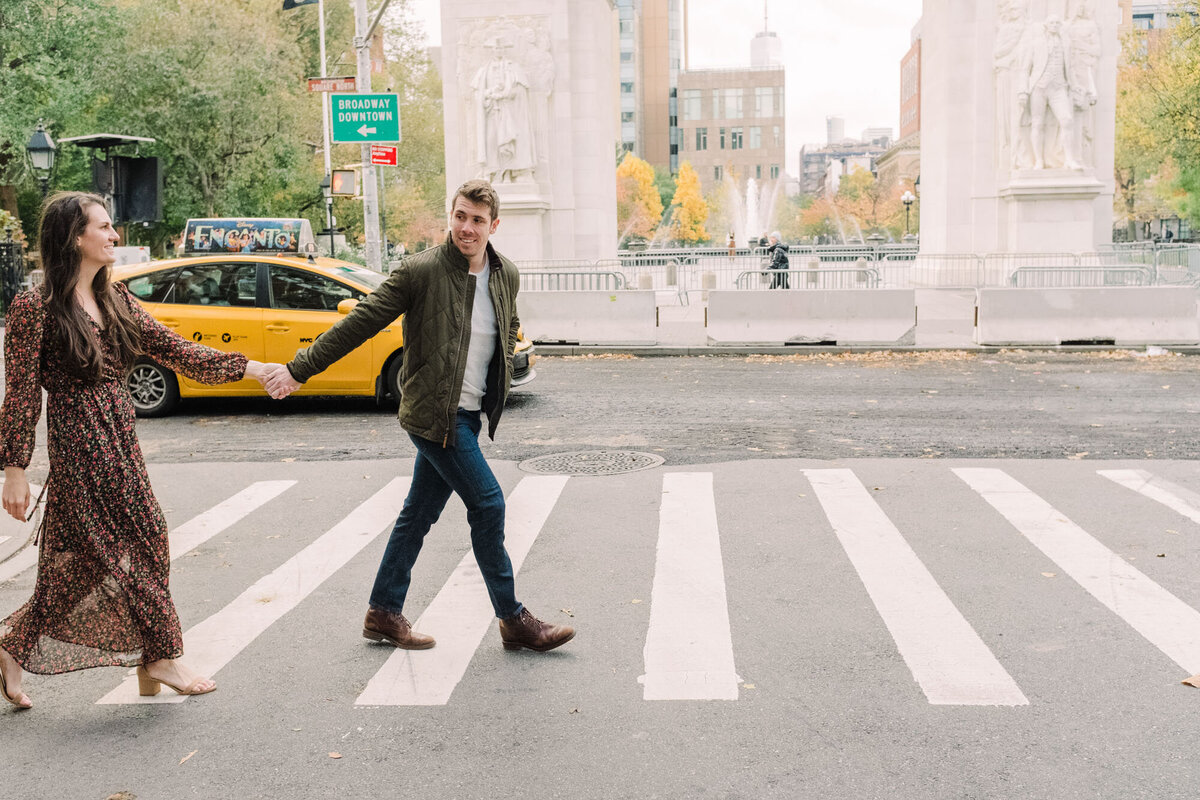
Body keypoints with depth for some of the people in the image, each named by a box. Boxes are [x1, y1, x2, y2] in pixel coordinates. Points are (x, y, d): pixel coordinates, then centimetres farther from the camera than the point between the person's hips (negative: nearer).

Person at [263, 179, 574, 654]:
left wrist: (497, 385, 17)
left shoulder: (507, 276, 6)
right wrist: (300, 369, -9)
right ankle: (514, 621, 5)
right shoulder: (420, 271, -13)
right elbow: (361, 322, -10)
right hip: (434, 413, -7)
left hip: (467, 414, 7)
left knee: (419, 514, 14)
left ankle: (384, 613, 26)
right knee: (488, 505, -7)